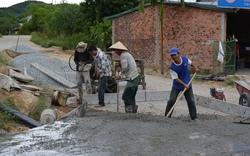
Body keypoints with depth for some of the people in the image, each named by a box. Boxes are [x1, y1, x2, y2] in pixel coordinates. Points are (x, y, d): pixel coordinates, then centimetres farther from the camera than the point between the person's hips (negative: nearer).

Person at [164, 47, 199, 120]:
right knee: (171, 101, -7)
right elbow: (176, 78, -19)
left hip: (187, 84, 3)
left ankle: (194, 117, 14)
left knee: (191, 101, 4)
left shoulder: (185, 59, -11)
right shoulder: (172, 67, -21)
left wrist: (195, 68, 1)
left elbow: (190, 63, 14)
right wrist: (184, 84, -26)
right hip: (176, 86, -3)